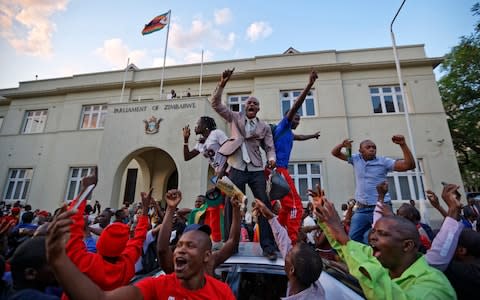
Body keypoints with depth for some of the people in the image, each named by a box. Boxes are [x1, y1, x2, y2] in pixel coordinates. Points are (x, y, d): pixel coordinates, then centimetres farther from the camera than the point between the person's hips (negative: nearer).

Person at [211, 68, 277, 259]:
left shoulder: (264, 127, 14)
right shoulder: (234, 117, 12)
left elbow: (270, 148, 10)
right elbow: (216, 104, 6)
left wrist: (272, 159, -12)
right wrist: (222, 84, -7)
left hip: (257, 170, 1)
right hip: (237, 169, -1)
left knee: (265, 206, -4)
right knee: (232, 207, 2)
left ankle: (268, 246, 6)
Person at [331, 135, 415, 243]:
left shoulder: (383, 161, -3)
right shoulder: (355, 159, 4)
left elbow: (409, 165, -11)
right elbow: (335, 153, 9)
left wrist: (403, 145, -20)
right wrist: (342, 145, -13)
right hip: (361, 209, 3)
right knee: (353, 237, 6)